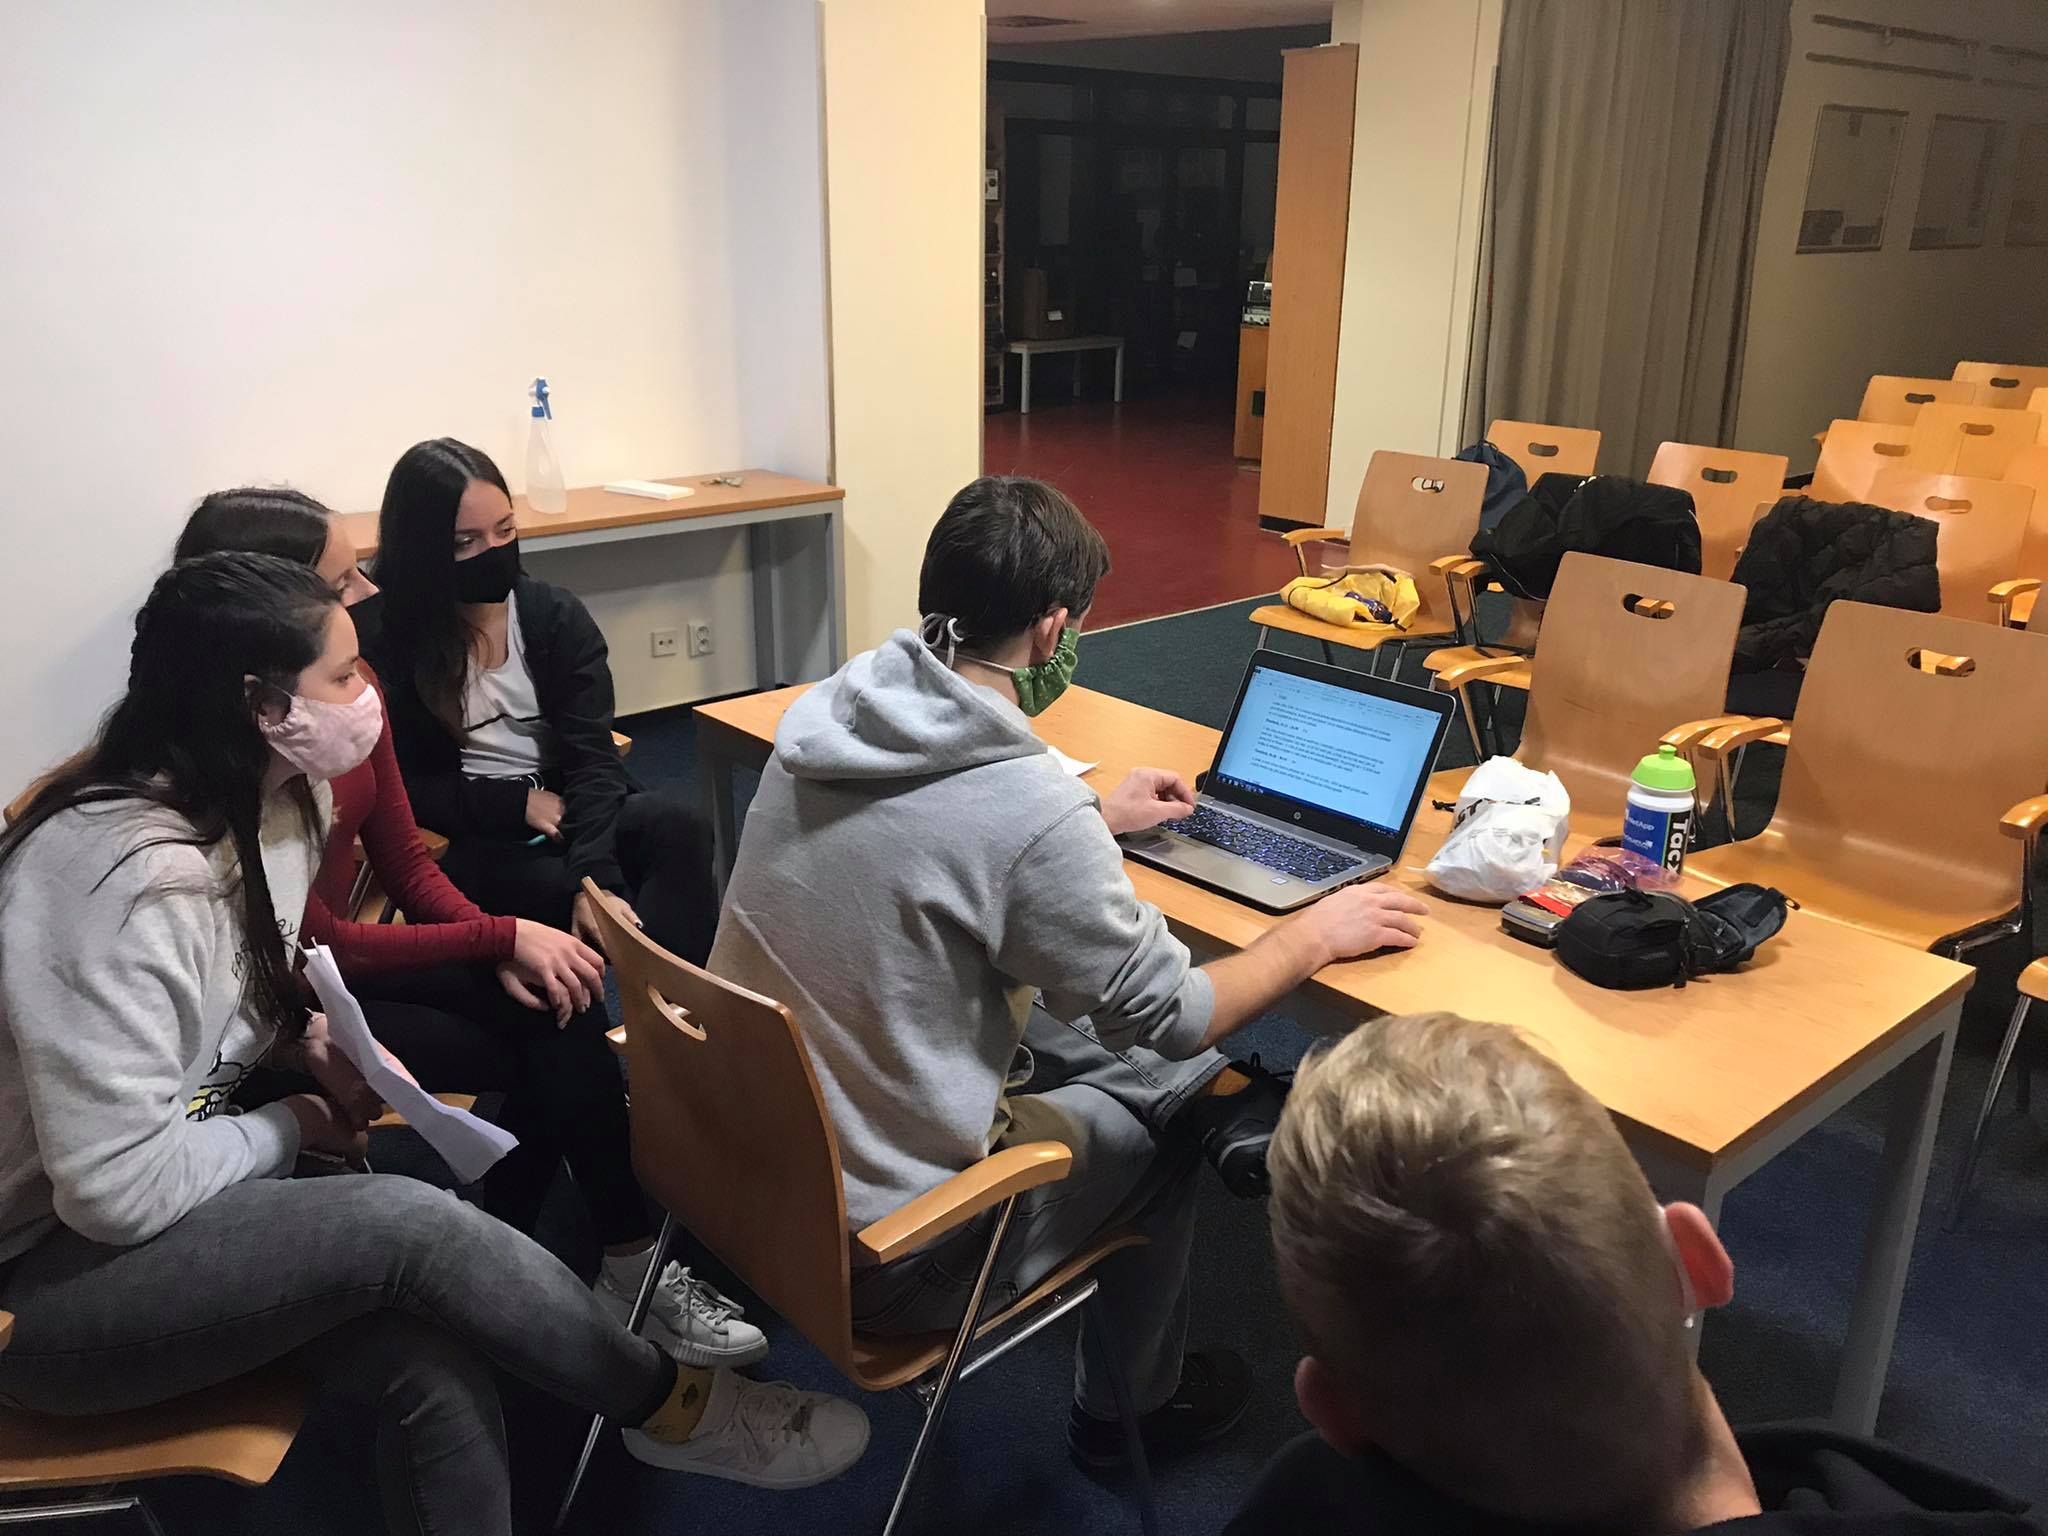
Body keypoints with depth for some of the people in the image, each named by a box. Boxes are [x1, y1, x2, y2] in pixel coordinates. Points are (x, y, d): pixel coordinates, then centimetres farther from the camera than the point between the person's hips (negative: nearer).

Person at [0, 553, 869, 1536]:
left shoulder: (253, 799, 1)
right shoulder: (130, 877, -28)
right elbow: (118, 1189, -29)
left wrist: (310, 1044, -2)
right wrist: (288, 1128, -11)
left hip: (155, 1201, 8)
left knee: (436, 1370, -18)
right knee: (410, 1226, -27)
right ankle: (670, 1406, -4)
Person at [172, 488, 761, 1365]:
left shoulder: (354, 688, -3)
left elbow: (407, 865, 2)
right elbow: (322, 948, -21)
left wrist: (504, 953, -14)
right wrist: (503, 936, -19)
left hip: (347, 957, 7)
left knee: (560, 1007, -16)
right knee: (546, 1061, -17)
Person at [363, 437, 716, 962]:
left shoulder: (557, 616, 0)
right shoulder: (387, 643, -5)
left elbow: (592, 755, -11)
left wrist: (596, 877, -27)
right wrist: (516, 803, -14)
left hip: (568, 807, 3)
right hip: (472, 835, -2)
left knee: (678, 827, -30)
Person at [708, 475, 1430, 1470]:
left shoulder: (828, 711, -5)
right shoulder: (1030, 805, -28)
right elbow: (1167, 1015, -14)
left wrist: (1096, 820, 23)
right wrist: (1315, 935, 2)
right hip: (875, 1255, -7)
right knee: (1169, 1115, 15)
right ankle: (1126, 1408, 38)